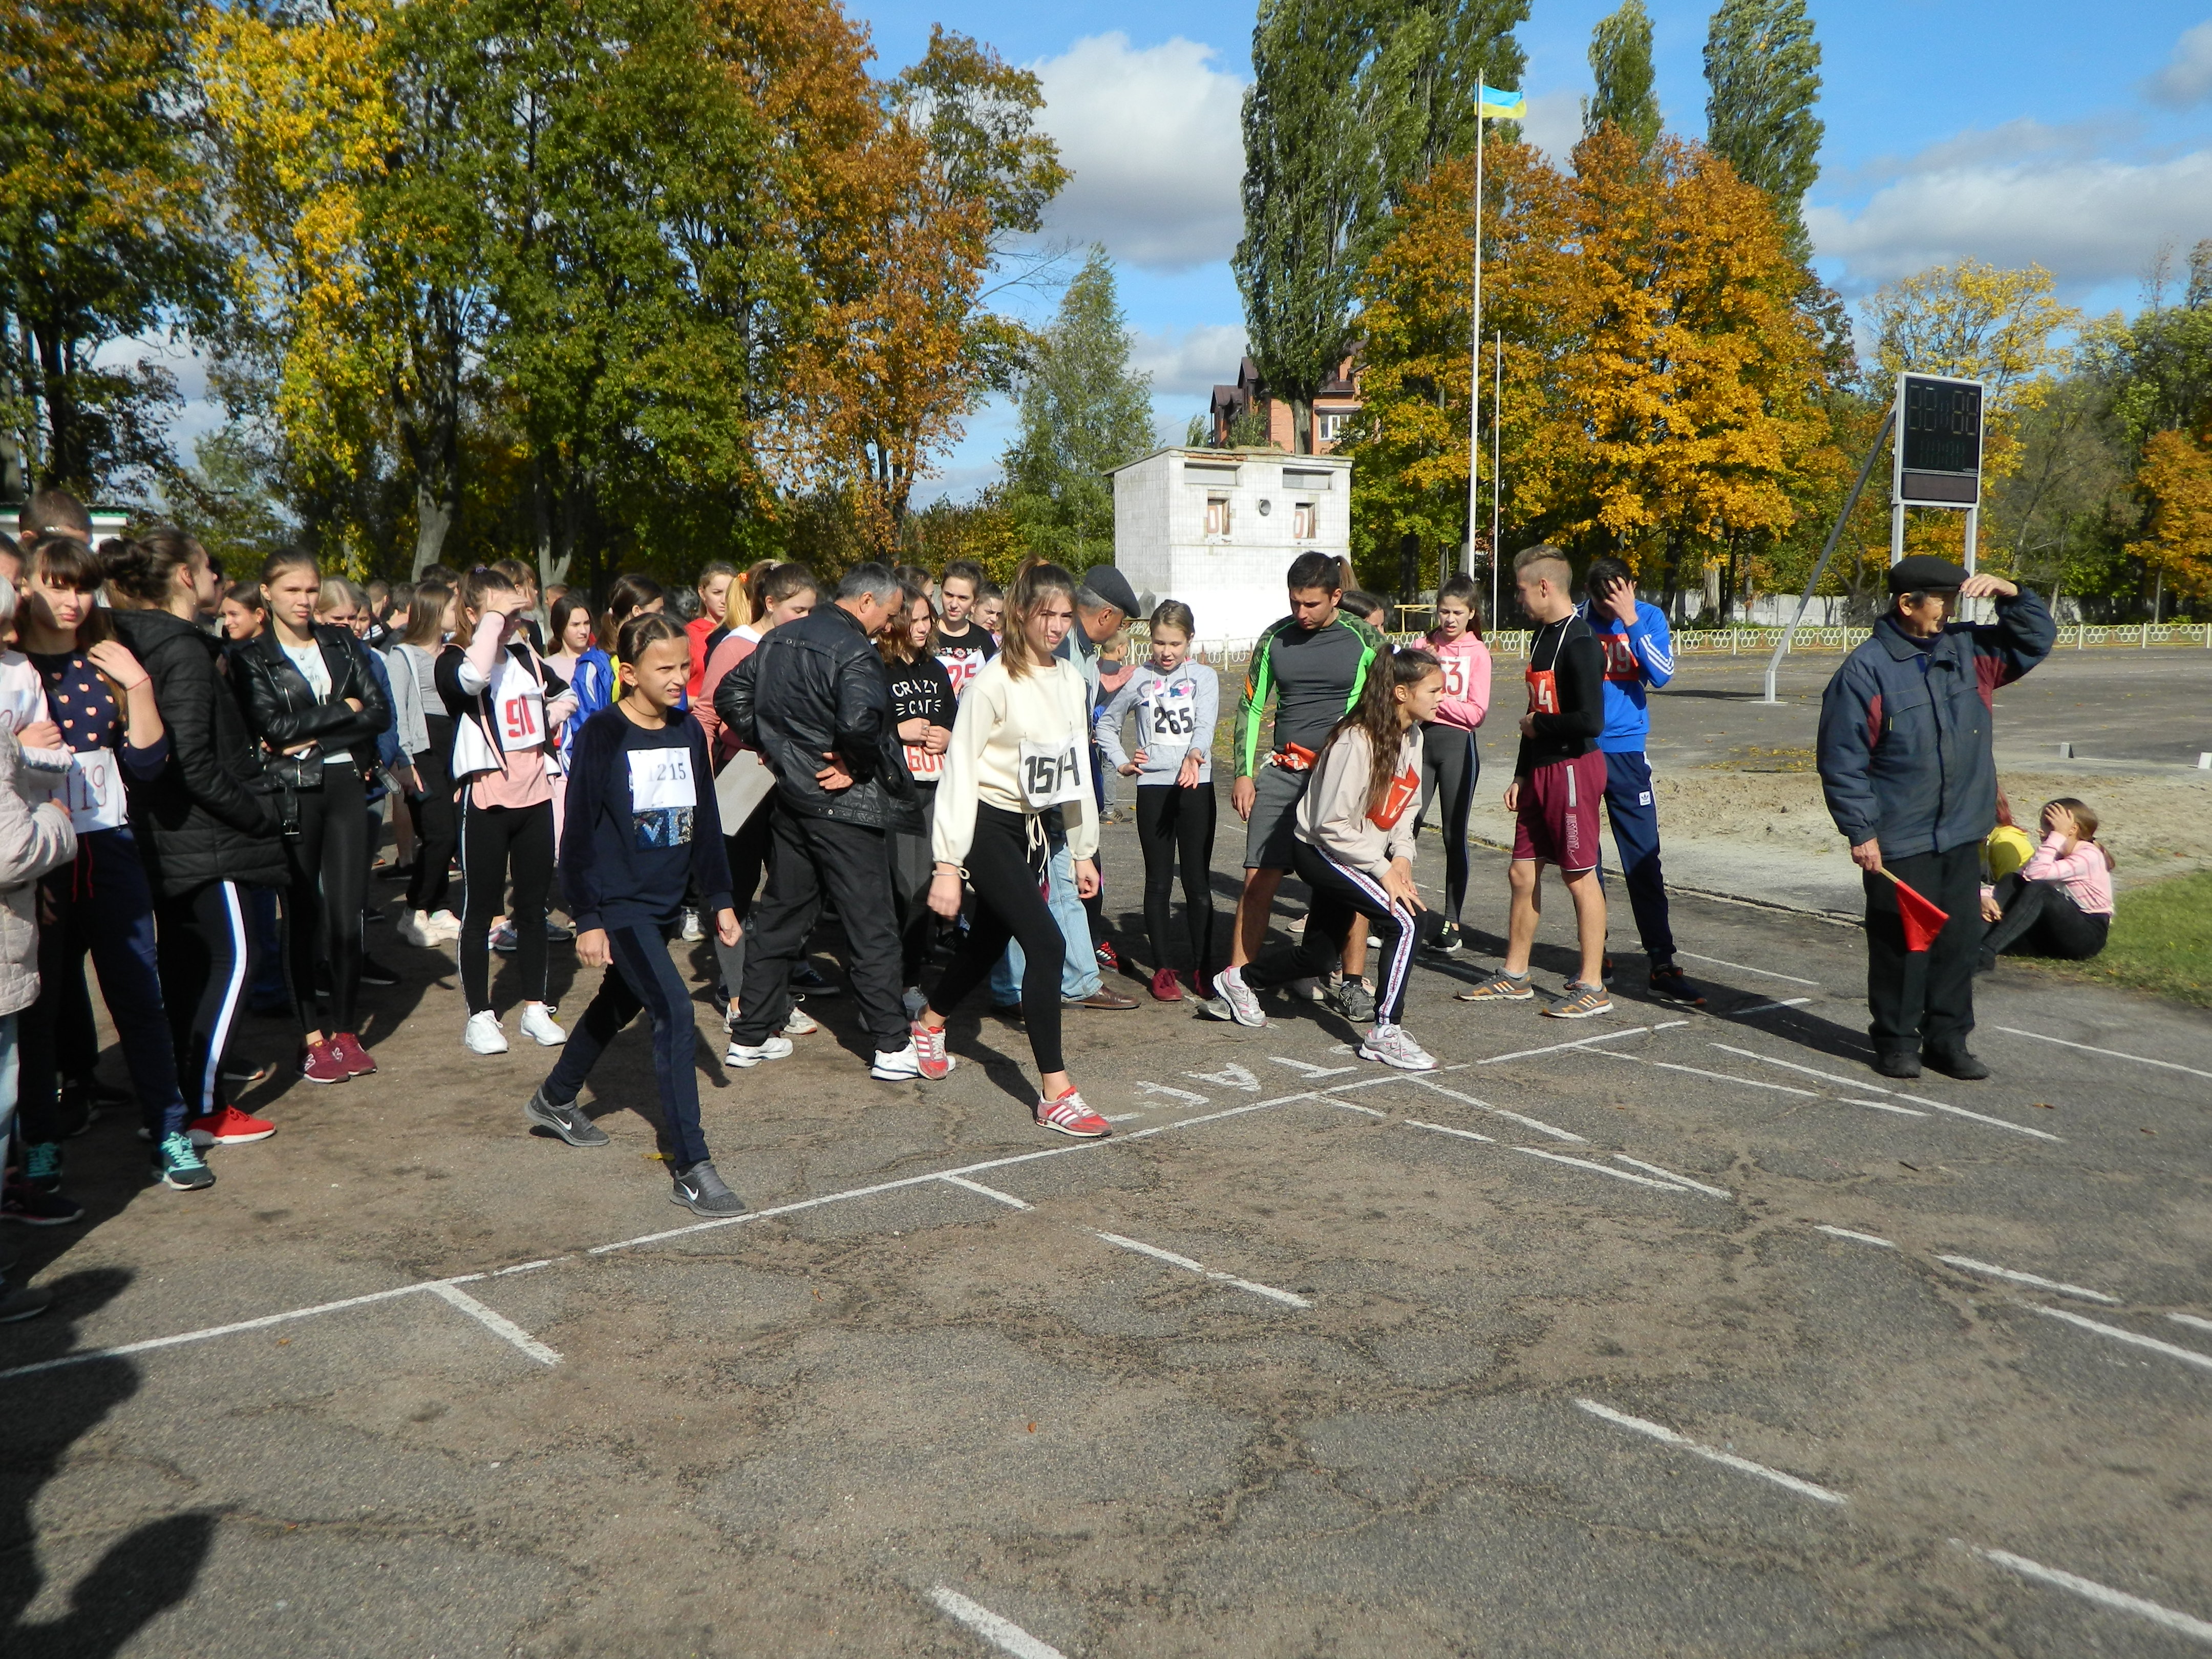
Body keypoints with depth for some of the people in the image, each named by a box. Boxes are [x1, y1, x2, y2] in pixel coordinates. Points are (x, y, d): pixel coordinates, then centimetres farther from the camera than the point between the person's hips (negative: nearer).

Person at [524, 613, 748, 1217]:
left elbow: (705, 823, 13)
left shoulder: (688, 734, 6)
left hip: (666, 901, 7)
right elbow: (579, 832, -12)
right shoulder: (602, 735, -12)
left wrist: (720, 900, 13)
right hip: (617, 902, -7)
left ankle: (555, 1099, 48)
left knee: (619, 1004, 22)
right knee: (675, 1012, -17)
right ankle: (691, 1171, -15)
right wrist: (587, 920, -15)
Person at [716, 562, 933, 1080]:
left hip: (791, 799, 8)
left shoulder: (779, 639, 9)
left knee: (780, 916, 16)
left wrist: (764, 743, 12)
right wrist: (858, 765, -16)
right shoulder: (854, 652, -18)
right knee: (871, 927, 0)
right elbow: (859, 722, -34)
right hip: (844, 806, -8)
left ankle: (751, 1036, 22)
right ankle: (894, 1047, 5)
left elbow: (730, 693, 14)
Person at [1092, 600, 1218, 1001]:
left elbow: (1205, 724, -13)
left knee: (1199, 881, 3)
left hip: (1196, 786, -1)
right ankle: (1163, 968, 13)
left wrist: (1194, 755, -33)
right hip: (1152, 787, 1)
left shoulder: (1205, 677, 4)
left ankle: (1203, 968, 12)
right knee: (1158, 882, 6)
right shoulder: (1138, 679, 7)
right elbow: (1105, 723, 18)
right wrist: (1121, 762, 4)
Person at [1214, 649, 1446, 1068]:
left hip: (1354, 854, 9)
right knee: (1407, 922, -21)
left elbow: (1405, 807, 11)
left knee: (1319, 956, 16)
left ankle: (1239, 981, 39)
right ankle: (1384, 1034, -11)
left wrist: (1403, 856, -6)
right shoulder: (1357, 741, -26)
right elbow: (1332, 824, -25)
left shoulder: (1412, 737, 1)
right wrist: (1383, 870, -22)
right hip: (1322, 851, -9)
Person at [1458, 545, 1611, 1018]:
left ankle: (1593, 987, 7)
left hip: (1573, 769, -9)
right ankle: (1514, 976, 23)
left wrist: (1537, 725, -11)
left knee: (1580, 876, -2)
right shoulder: (1543, 636, 13)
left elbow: (1590, 721, -26)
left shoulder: (1580, 644, -17)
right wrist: (1521, 775, 17)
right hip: (1540, 771, 9)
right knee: (1522, 872, 12)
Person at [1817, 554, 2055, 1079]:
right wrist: (1861, 832, -14)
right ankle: (1897, 1041, 18)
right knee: (1902, 944, 3)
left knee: (1959, 941, 11)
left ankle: (1948, 1040, 23)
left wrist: (2010, 594, 2)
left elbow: (2037, 641, 20)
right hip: (1897, 844, -6)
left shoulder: (1968, 649, 7)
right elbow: (1842, 761, -12)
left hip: (1962, 837, 6)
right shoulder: (1866, 670, -12)